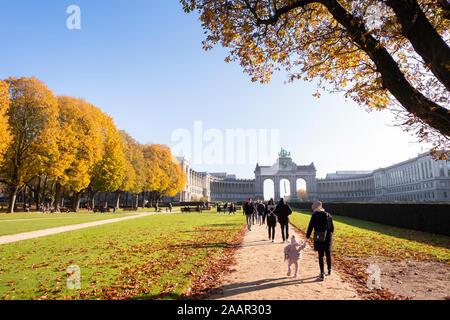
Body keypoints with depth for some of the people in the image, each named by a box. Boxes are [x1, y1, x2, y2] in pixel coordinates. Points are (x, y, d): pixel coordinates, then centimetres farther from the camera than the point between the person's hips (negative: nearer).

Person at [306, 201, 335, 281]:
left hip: (319, 238, -3)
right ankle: (329, 270, 38)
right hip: (328, 237, 3)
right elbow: (332, 228, 6)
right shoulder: (328, 215, 2)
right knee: (328, 254, 21)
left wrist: (307, 238, -5)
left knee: (321, 255, 5)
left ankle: (322, 274, 3)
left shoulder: (314, 216, -8)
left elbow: (310, 227, -9)